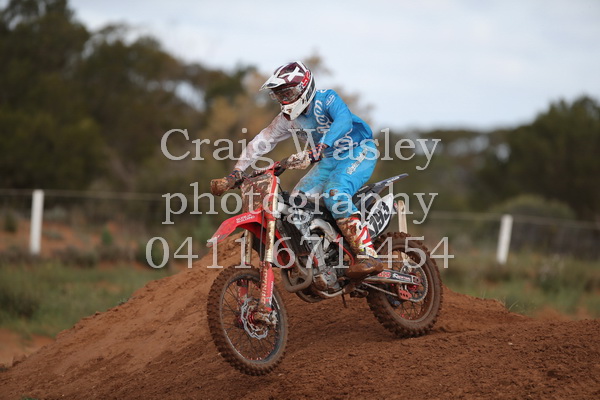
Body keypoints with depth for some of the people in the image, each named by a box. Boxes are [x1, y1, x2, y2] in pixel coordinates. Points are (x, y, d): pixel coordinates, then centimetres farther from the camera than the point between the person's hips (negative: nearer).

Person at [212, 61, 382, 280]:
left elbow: (344, 121, -39)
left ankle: (368, 256, -38)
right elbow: (260, 143, 6)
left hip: (359, 150, -8)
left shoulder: (326, 98, -19)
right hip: (330, 159, 8)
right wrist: (236, 173, -6)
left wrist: (314, 153, -50)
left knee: (334, 194, -32)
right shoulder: (287, 118, 3)